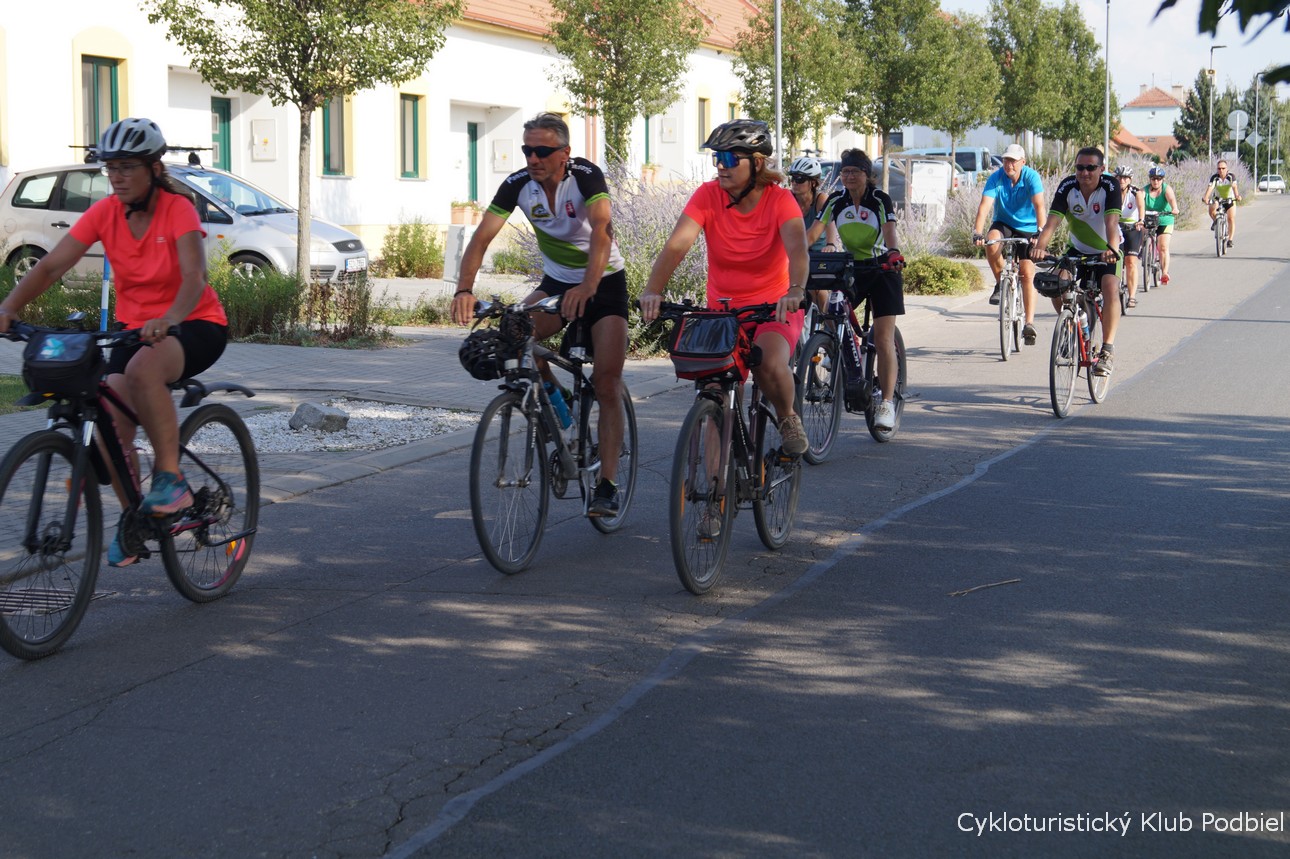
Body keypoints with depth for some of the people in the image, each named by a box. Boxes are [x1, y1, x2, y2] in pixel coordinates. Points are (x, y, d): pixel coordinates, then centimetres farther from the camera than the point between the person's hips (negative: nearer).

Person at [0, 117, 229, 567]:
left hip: (194, 325, -5)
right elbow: (51, 265, -12)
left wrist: (169, 319, -50)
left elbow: (194, 275, -30)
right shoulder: (104, 213, -4)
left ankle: (170, 478, -25)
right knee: (111, 428, -13)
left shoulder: (177, 209, -16)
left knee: (143, 369, -38)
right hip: (135, 327, 5)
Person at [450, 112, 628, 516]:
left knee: (606, 383, -12)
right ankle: (555, 404, 0)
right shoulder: (517, 185, -13)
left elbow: (601, 231, -39)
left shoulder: (586, 176, -24)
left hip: (604, 281, -4)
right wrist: (464, 289, -38)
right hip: (557, 281, 4)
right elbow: (482, 237, -21)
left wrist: (587, 287, -55)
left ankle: (606, 486, -7)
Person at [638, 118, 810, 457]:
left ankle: (787, 417, 1)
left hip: (773, 308, -2)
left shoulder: (779, 200, -13)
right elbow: (677, 245, -22)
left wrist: (795, 291, -51)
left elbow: (798, 250, -29)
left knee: (770, 365, -31)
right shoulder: (708, 195, -9)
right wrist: (652, 290, -40)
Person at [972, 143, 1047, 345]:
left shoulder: (1031, 177, -19)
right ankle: (1001, 283, -9)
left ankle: (1029, 323, -12)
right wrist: (977, 232, -41)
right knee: (992, 242, -33)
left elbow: (1039, 205, -30)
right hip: (1004, 224, 2)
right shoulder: (996, 178, -15)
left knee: (1027, 273, -13)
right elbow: (985, 205, -26)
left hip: (1027, 228, -1)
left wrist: (1041, 231, -45)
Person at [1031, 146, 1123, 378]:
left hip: (1107, 252, -3)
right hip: (1078, 251, 3)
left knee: (1110, 288, -29)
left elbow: (1111, 222, -36)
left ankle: (1108, 349, -25)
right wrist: (1040, 245, -46)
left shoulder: (1110, 187, -22)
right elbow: (1052, 220, -27)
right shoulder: (1067, 187, -15)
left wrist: (1112, 249, -55)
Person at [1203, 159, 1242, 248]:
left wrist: (1237, 196, -51)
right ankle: (1215, 221, 0)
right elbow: (1210, 188, -31)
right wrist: (1206, 197, -49)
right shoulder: (1214, 178, -17)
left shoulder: (1231, 177, -17)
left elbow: (1234, 187, -32)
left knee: (1231, 219, -13)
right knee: (1212, 209, -32)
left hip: (1229, 199, 0)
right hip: (1217, 199, 0)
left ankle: (1230, 240, -5)